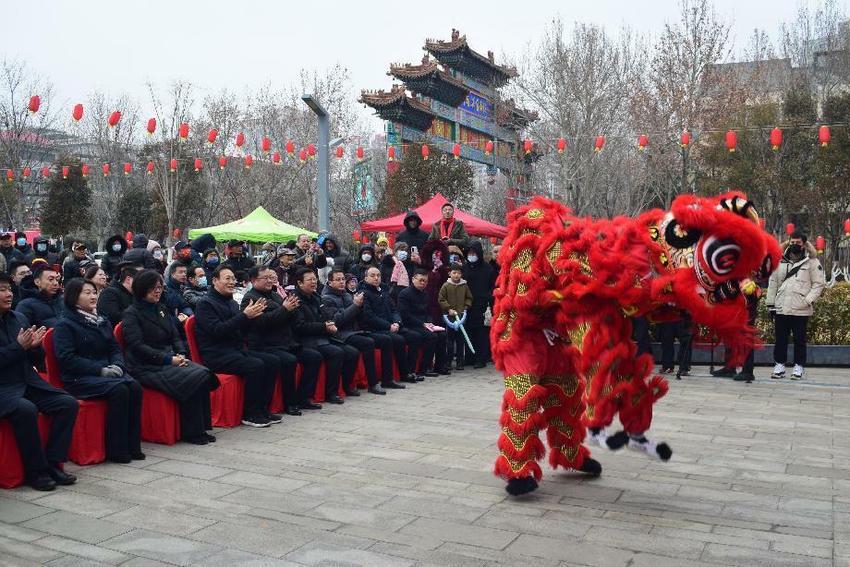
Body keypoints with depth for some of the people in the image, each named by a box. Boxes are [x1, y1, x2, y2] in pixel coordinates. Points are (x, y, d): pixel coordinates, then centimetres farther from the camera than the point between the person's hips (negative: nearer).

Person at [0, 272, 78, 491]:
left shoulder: (18, 318, 14)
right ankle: (35, 471, -17)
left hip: (28, 383, 7)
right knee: (26, 409, -34)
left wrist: (34, 346, -3)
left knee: (69, 403, -11)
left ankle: (53, 463, -6)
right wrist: (19, 346, -19)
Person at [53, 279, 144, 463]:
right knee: (119, 389, -30)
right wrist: (101, 370, -18)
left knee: (134, 387, -23)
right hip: (80, 379, -6)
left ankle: (132, 446, -18)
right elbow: (67, 358, -12)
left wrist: (117, 365, -5)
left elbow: (115, 348, 19)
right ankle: (116, 450, -22)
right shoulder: (65, 325, -2)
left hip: (106, 372, 6)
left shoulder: (103, 321, 19)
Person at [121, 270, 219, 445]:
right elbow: (138, 347, -12)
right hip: (147, 368, -7)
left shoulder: (161, 309, 20)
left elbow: (175, 337, 19)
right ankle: (191, 432, -15)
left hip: (170, 360, 7)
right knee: (192, 379, -27)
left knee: (203, 373, -21)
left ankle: (201, 428, -14)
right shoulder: (131, 314, -2)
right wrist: (168, 359, -18)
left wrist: (181, 354, -3)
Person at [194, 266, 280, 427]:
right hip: (216, 355, -9)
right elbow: (217, 330, -21)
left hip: (236, 350, 9)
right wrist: (245, 315, -23)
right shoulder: (206, 303, -7)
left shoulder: (232, 303, 18)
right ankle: (250, 414, -16)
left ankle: (262, 409, 0)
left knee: (272, 361, -5)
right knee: (256, 365, -28)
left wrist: (252, 314, -1)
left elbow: (242, 330, 17)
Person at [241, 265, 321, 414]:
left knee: (315, 357, -2)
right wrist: (284, 309, -18)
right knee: (289, 360, -32)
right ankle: (289, 403, -16)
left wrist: (292, 307, 1)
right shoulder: (250, 298, -5)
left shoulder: (275, 295, 20)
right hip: (265, 346, -9)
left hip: (287, 344, 9)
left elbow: (289, 320, 23)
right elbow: (262, 321, -21)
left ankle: (302, 398, 2)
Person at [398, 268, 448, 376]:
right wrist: (423, 324, -18)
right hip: (410, 326, -8)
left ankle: (439, 366, -5)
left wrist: (429, 323, 0)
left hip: (424, 325, 8)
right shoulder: (405, 294, -8)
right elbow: (405, 315, -16)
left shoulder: (424, 294, 19)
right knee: (431, 336, -28)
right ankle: (424, 368, -20)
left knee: (442, 334, -13)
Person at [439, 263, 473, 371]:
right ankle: (448, 361, 11)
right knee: (450, 339, 3)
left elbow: (469, 298, 14)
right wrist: (448, 309, -8)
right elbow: (441, 300, 0)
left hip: (462, 315, 2)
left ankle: (460, 362, 11)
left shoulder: (464, 286, 5)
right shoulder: (446, 286, -1)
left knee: (461, 339, 3)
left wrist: (466, 307, 0)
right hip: (450, 316, -2)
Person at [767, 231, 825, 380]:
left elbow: (818, 284, -1)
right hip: (781, 308, 3)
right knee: (780, 339, 7)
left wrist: (808, 300, -12)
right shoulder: (780, 261, 10)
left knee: (800, 340, 4)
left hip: (801, 310, -3)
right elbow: (773, 283, 11)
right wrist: (770, 304, 7)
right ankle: (779, 365, 16)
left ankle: (798, 367, 12)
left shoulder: (812, 262, 1)